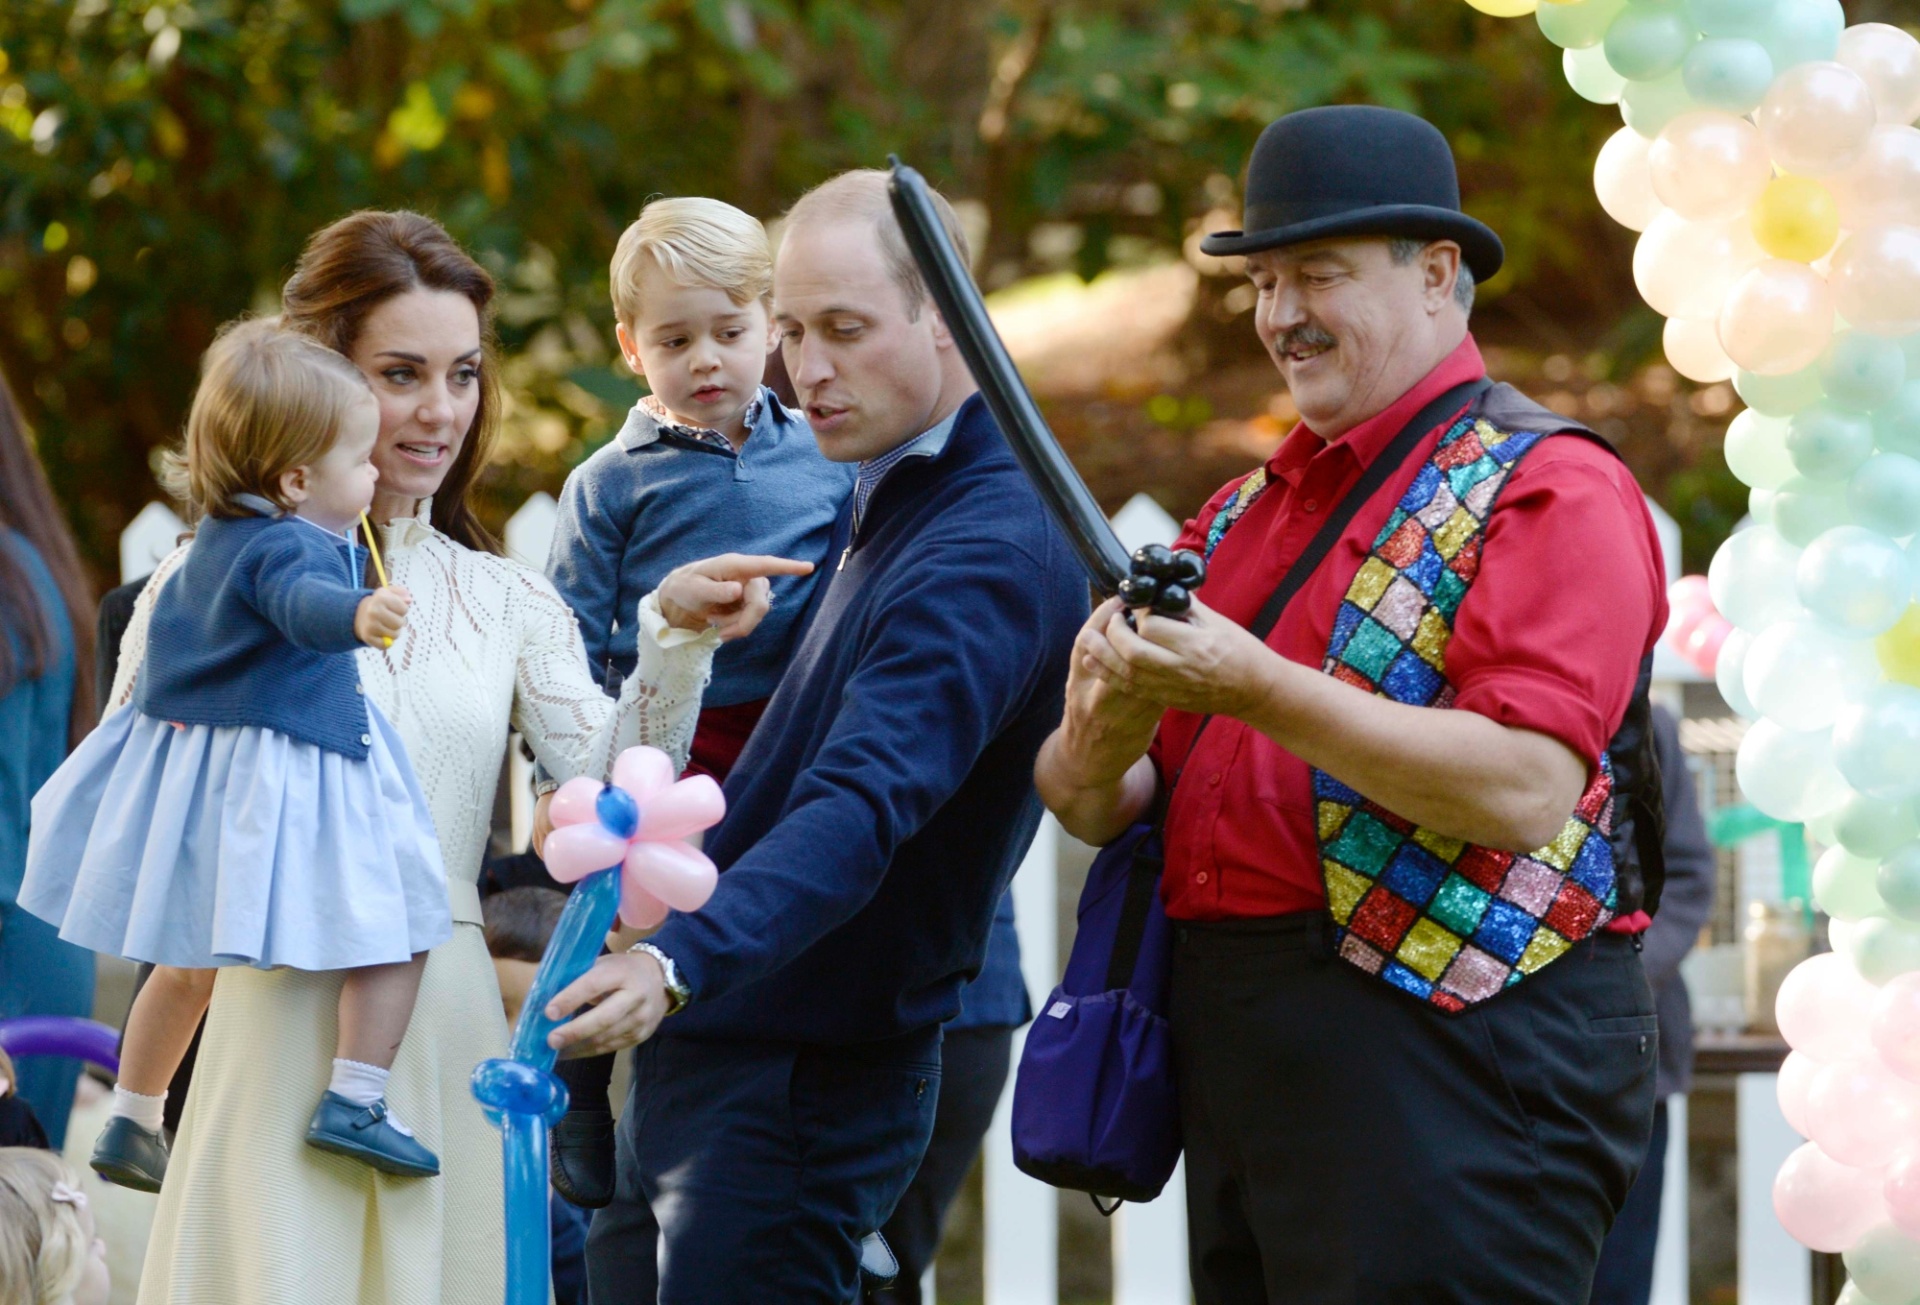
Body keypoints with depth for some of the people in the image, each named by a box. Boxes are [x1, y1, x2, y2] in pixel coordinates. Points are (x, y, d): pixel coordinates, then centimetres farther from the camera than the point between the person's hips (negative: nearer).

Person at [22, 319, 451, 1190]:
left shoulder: (215, 540, 9)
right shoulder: (286, 547, -21)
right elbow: (303, 604, -45)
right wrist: (357, 615, -64)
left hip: (193, 761, 10)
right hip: (285, 780, -10)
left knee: (187, 963, 25)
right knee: (395, 931, -3)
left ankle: (131, 1124, 34)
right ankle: (352, 1103, -13)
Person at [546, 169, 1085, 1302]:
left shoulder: (989, 557, -20)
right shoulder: (886, 504, 14)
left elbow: (863, 807, -33)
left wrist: (681, 964, -45)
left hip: (799, 1088, -10)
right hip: (704, 1056, 10)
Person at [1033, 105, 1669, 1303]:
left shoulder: (1548, 489, -5)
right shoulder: (1243, 517, 19)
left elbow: (1525, 791, -19)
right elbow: (1089, 806, 16)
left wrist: (1258, 690, -22)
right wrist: (1103, 737, -9)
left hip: (1449, 1053, -8)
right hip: (1235, 1049, 8)